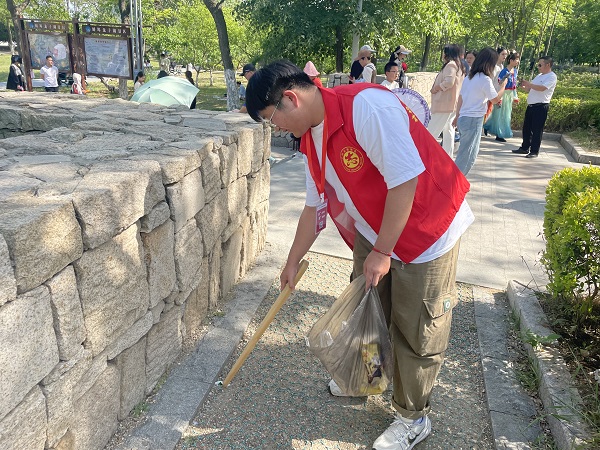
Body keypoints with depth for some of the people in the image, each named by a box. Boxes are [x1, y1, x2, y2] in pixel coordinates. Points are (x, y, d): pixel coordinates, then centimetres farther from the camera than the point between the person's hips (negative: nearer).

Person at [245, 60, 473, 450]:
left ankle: (414, 418, 26)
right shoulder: (311, 139, 2)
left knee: (415, 330, 4)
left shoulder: (366, 106, -27)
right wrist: (293, 262, 18)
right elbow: (315, 206, 11)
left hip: (427, 229, -8)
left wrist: (382, 252, -22)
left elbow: (405, 179, -29)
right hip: (373, 232, 8)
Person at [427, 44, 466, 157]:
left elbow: (448, 82, -23)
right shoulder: (459, 67, 20)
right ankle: (448, 156, 14)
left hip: (445, 104, -10)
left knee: (432, 131, -9)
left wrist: (435, 88, -11)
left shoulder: (450, 65, -11)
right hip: (453, 104, 10)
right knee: (448, 130, 11)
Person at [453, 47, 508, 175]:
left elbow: (460, 98, 15)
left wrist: (457, 116, 24)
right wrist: (503, 85, 9)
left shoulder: (469, 77, 9)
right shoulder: (485, 79, -14)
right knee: (467, 156, -1)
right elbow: (495, 99, -5)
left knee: (464, 153, 18)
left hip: (464, 118, 9)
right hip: (473, 120, -8)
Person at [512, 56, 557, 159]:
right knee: (526, 128, 11)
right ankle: (525, 148, 22)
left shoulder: (552, 76, -8)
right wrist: (524, 86, 0)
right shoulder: (539, 76, 18)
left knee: (537, 130, -4)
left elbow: (542, 88, -24)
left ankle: (534, 151, 3)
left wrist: (529, 84, -22)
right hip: (531, 105, 8)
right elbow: (530, 89, 20)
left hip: (541, 107, -8)